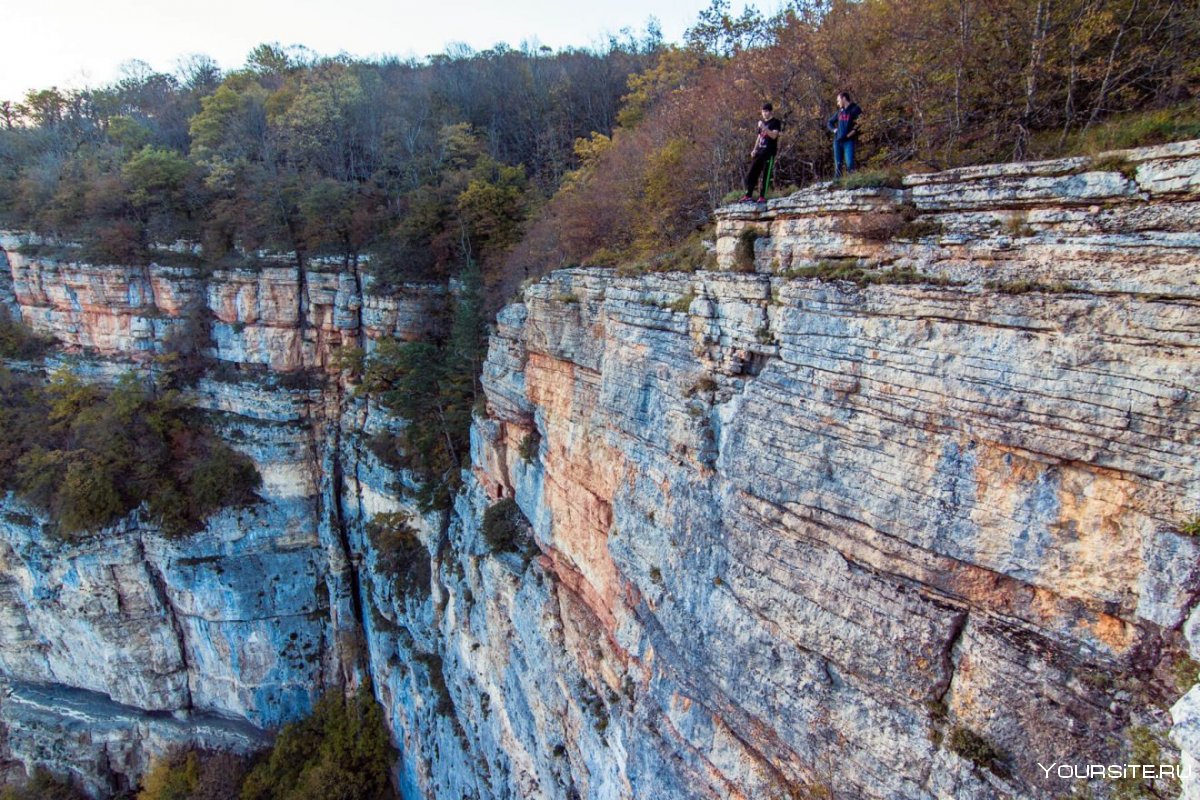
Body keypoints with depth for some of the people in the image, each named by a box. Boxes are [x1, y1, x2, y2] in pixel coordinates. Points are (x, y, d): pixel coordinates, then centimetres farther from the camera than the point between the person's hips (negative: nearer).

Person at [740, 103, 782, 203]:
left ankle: (762, 196, -9)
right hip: (759, 151, 7)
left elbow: (774, 135, -16)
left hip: (769, 152, -7)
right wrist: (754, 149, 12)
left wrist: (764, 127, -26)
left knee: (766, 175, -9)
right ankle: (748, 195, 5)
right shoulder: (762, 122, 19)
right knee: (752, 173, 1)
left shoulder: (776, 122, -2)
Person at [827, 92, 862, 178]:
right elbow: (829, 123, 27)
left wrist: (852, 132, -13)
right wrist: (834, 129, 9)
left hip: (849, 141, -6)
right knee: (838, 164, 4)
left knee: (849, 163, -17)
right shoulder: (840, 111, 17)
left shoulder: (855, 109, 0)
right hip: (838, 140, 6)